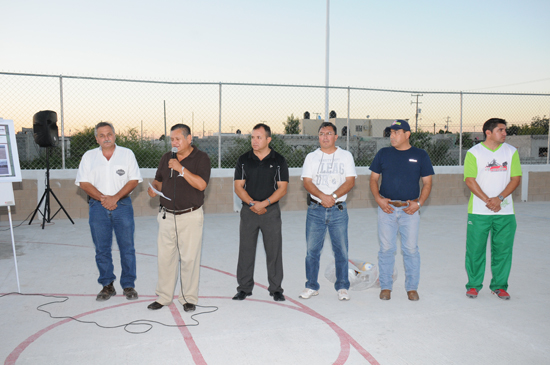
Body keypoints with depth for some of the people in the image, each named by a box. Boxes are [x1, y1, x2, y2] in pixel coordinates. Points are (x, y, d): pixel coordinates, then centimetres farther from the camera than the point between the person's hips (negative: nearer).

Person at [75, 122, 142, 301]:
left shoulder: (127, 154, 4)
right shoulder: (89, 156, 8)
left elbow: (134, 180, -1)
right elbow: (84, 183, 2)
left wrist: (115, 197, -12)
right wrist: (102, 198, -11)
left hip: (122, 204, -1)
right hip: (98, 206, 2)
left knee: (127, 247, 1)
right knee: (102, 249, 6)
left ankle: (128, 285, 12)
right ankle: (107, 285, 18)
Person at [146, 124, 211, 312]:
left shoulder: (201, 158, -5)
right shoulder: (166, 158, 12)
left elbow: (201, 184, -17)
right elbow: (158, 180, 18)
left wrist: (181, 168, -20)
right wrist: (154, 189, -4)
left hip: (190, 216, -5)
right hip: (167, 215, 5)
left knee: (189, 258, 0)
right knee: (165, 256, 8)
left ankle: (189, 298, 14)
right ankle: (163, 296, 21)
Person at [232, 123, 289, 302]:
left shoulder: (278, 160, 1)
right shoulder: (243, 160, 4)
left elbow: (282, 188, -4)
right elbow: (238, 187, 1)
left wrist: (264, 203, -16)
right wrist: (252, 203, -14)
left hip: (271, 210, -1)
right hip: (248, 211, 1)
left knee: (274, 250, 3)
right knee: (246, 250, 5)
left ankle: (275, 289, 15)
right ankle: (244, 288, 18)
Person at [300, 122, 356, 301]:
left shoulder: (346, 156, 7)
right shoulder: (311, 157, 9)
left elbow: (350, 181, -2)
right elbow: (307, 182, -1)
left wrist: (333, 196, -16)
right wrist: (322, 196, -17)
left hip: (338, 210, -1)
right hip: (315, 209, 1)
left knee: (341, 250, 1)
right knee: (312, 249, 3)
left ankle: (342, 287, 13)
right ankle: (312, 286, 16)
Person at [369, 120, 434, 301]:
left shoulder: (420, 155, 4)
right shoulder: (383, 153, 7)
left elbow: (427, 183, 7)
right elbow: (373, 179, 10)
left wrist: (419, 203, -7)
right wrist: (378, 199, -6)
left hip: (410, 209, -1)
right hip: (386, 208, 1)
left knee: (411, 249, 3)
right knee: (386, 249, 3)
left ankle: (412, 288, 18)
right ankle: (385, 287, 16)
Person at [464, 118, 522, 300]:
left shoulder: (511, 151, 7)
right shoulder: (474, 152, -1)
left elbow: (516, 178, 2)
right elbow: (470, 180, -7)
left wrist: (499, 198, -11)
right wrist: (487, 200, -15)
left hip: (505, 210, 2)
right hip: (479, 211, -2)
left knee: (503, 249, 6)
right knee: (475, 249, 2)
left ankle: (499, 285, 21)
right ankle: (473, 285, 17)